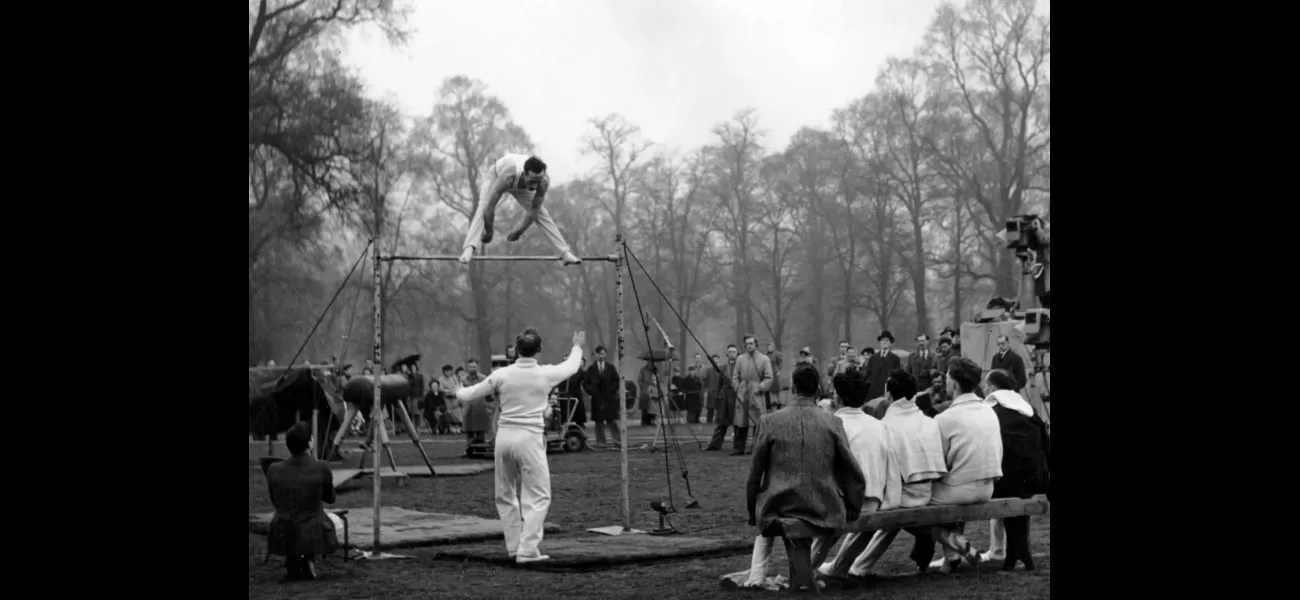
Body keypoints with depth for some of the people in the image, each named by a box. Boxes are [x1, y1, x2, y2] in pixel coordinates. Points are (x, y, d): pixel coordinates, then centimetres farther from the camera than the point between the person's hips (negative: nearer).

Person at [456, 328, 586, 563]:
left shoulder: (502, 375, -1)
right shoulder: (546, 374, -4)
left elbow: (469, 395, 10)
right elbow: (571, 366, 18)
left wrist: (458, 391, 34)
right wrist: (577, 347, 39)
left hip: (504, 436, 3)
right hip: (530, 438, -3)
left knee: (506, 495, 18)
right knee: (538, 497, 2)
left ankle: (514, 546, 20)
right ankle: (527, 550, -7)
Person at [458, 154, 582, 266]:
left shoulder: (544, 181, -38)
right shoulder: (507, 177, -49)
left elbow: (534, 212, -24)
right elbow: (490, 207, -39)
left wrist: (519, 232, -15)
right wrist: (489, 233, -29)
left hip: (521, 186, 3)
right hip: (496, 176, -3)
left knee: (542, 213, -5)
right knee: (483, 210, -28)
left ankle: (565, 253, 0)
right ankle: (469, 248, -41)